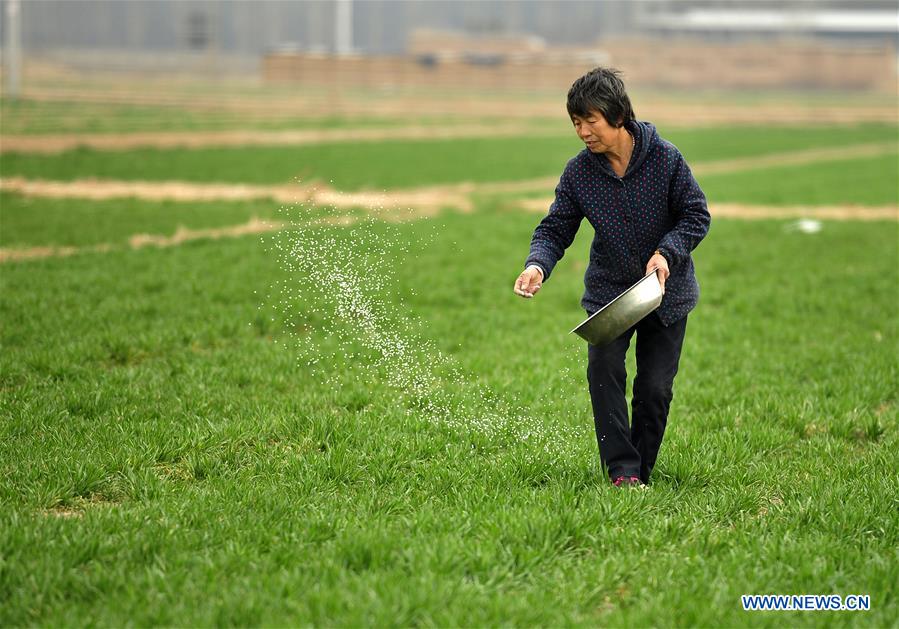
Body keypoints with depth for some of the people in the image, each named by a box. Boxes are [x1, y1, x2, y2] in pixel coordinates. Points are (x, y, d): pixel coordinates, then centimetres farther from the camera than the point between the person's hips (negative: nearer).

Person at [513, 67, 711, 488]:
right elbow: (555, 229, -4)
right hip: (608, 290, 1)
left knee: (655, 387, -1)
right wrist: (537, 265, -24)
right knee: (603, 370, -18)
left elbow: (696, 215, -6)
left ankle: (641, 473, 15)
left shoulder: (665, 158, -13)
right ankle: (622, 470, -15)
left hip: (666, 292, -1)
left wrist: (666, 252, -22)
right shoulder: (578, 172, -7)